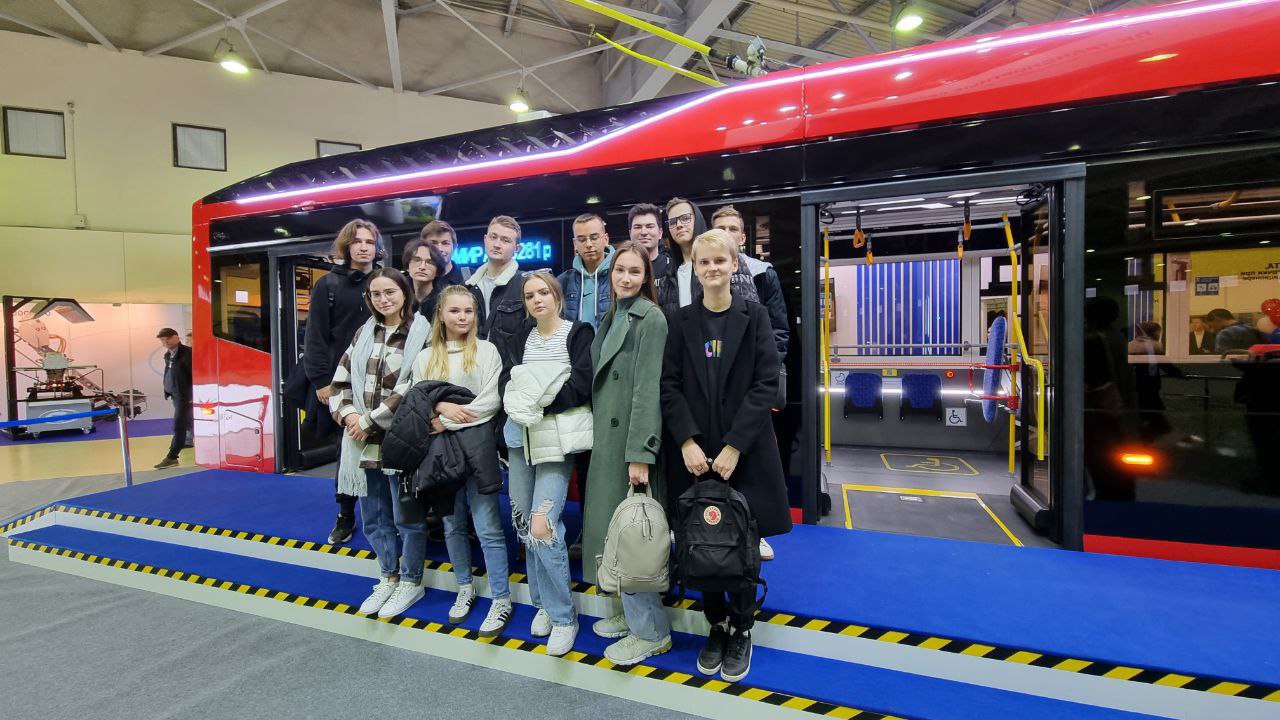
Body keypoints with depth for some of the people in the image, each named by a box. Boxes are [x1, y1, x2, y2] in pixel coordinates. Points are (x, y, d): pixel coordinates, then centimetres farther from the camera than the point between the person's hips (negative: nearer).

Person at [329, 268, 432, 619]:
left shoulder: (421, 333, -9)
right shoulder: (364, 332, 10)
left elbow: (412, 390, -16)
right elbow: (341, 380, 11)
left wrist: (369, 421, -14)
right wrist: (348, 414, -6)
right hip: (363, 441, 6)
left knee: (407, 516, 7)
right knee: (374, 517, 17)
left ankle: (411, 582, 27)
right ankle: (389, 577, 36)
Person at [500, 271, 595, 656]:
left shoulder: (579, 333, -1)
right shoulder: (521, 337, 16)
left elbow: (581, 386, -11)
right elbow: (507, 380, 8)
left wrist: (541, 401, -17)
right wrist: (518, 399, -13)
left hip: (558, 437, -6)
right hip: (521, 435, 6)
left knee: (543, 525, -13)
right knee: (524, 522, 9)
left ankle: (563, 616, 7)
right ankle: (544, 602, 30)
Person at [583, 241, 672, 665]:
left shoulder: (650, 317, -12)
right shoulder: (611, 317, 14)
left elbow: (648, 388, -19)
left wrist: (640, 454, -22)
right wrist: (598, 436, 12)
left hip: (632, 438, -8)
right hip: (607, 437, 8)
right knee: (613, 525, 15)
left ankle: (651, 631, 15)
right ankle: (633, 611, 31)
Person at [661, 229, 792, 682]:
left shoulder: (754, 317, 0)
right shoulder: (681, 321, 4)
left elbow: (767, 384, -7)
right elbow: (669, 386, 0)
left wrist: (734, 446, -13)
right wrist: (688, 442, -13)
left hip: (745, 450, -1)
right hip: (694, 450, 1)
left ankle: (741, 630, 27)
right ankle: (716, 625, 29)